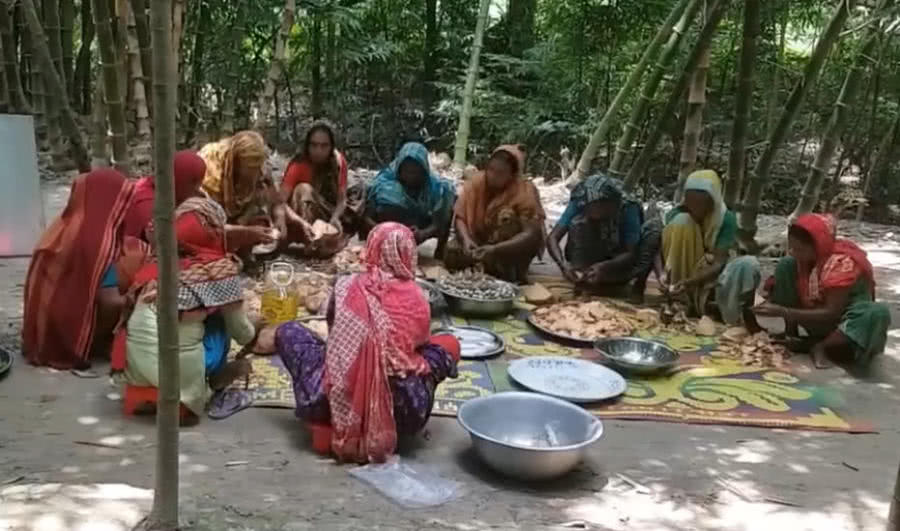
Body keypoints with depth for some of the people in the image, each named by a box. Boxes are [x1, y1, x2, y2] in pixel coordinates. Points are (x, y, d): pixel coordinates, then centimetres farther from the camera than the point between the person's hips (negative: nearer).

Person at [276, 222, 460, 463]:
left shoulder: (345, 287, 0)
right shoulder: (416, 299, 0)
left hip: (338, 400, 0)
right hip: (399, 410, 0)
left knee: (287, 331, 21)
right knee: (449, 344, 21)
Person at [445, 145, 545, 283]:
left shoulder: (525, 192, -22)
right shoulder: (476, 182, -12)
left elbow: (531, 235, -31)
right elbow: (460, 217, -13)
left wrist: (494, 249, -45)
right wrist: (466, 239, -36)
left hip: (510, 250, -3)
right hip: (479, 241, 3)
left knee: (507, 216, -31)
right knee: (452, 252, -25)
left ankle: (503, 273, -17)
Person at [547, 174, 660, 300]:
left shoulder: (628, 208, -24)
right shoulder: (578, 205, -21)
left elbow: (632, 253, -25)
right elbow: (553, 238, -23)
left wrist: (605, 267, -43)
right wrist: (563, 264, -42)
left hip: (620, 262, 0)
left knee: (655, 224, -24)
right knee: (578, 222, -29)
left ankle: (639, 284, -18)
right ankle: (582, 282, -22)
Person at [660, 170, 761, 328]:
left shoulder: (727, 219, -18)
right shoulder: (676, 214, -14)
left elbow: (718, 262, -24)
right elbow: (662, 250, -14)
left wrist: (690, 281, -40)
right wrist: (663, 274, -36)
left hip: (712, 274, -1)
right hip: (683, 273, 1)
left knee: (748, 264, -33)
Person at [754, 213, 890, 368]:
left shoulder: (843, 263, -27)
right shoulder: (805, 256, -8)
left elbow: (832, 314, -30)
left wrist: (783, 312, -34)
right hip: (817, 320, 5)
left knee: (878, 312, -39)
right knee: (786, 265, -12)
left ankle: (820, 347, -20)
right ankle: (791, 334, -9)